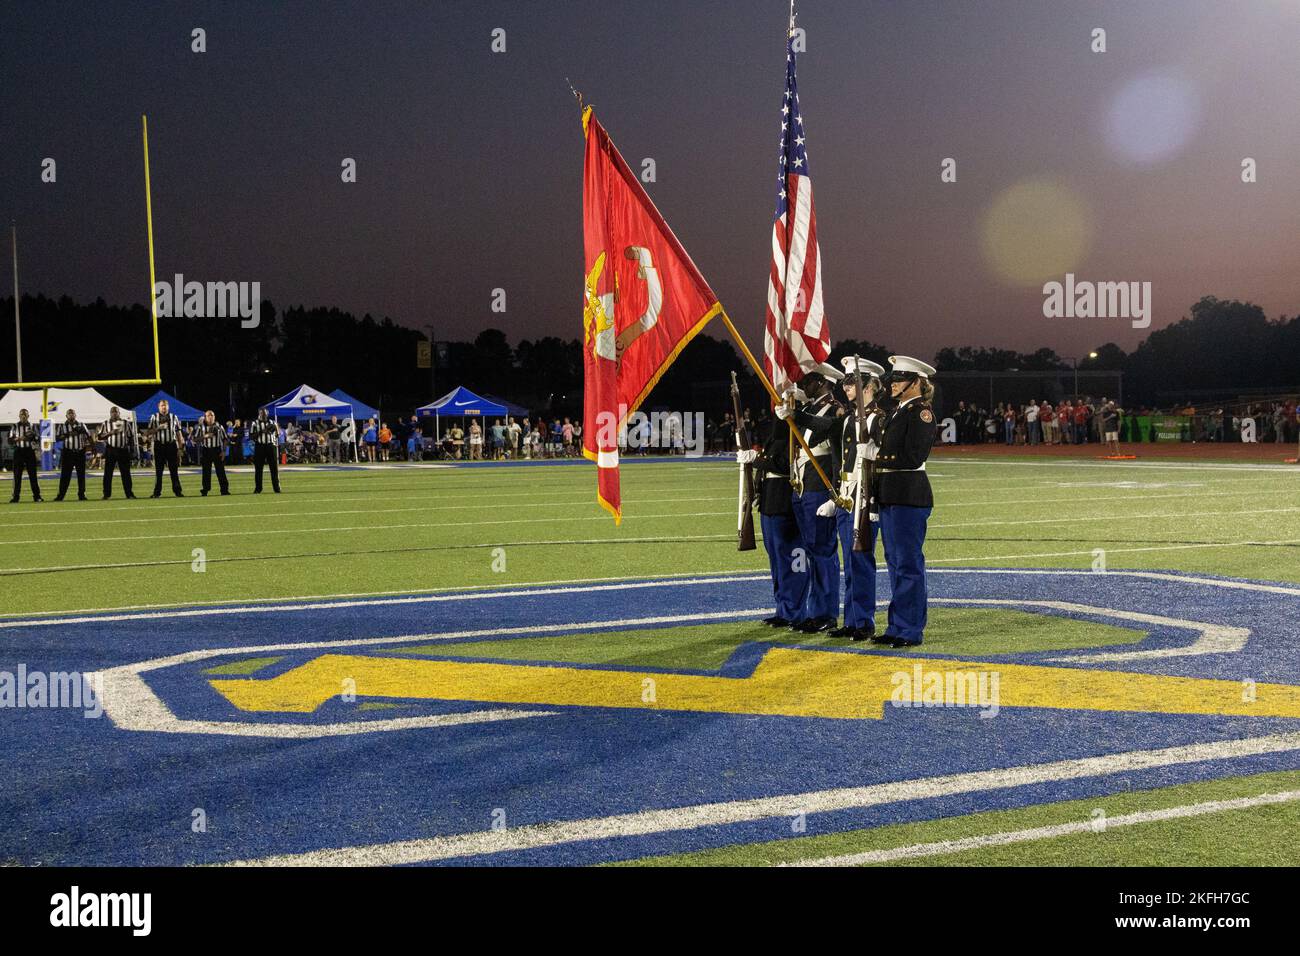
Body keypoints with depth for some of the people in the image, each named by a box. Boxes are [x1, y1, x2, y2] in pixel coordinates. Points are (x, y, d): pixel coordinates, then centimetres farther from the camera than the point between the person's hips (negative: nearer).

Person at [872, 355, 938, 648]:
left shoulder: (921, 412, -10)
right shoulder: (897, 412, 17)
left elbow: (913, 456, -18)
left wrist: (881, 459, -10)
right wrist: (879, 461, 1)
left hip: (909, 495, -9)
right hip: (890, 495, 9)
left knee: (908, 563, -4)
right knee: (894, 561, 13)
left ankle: (911, 630, 2)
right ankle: (898, 626, 20)